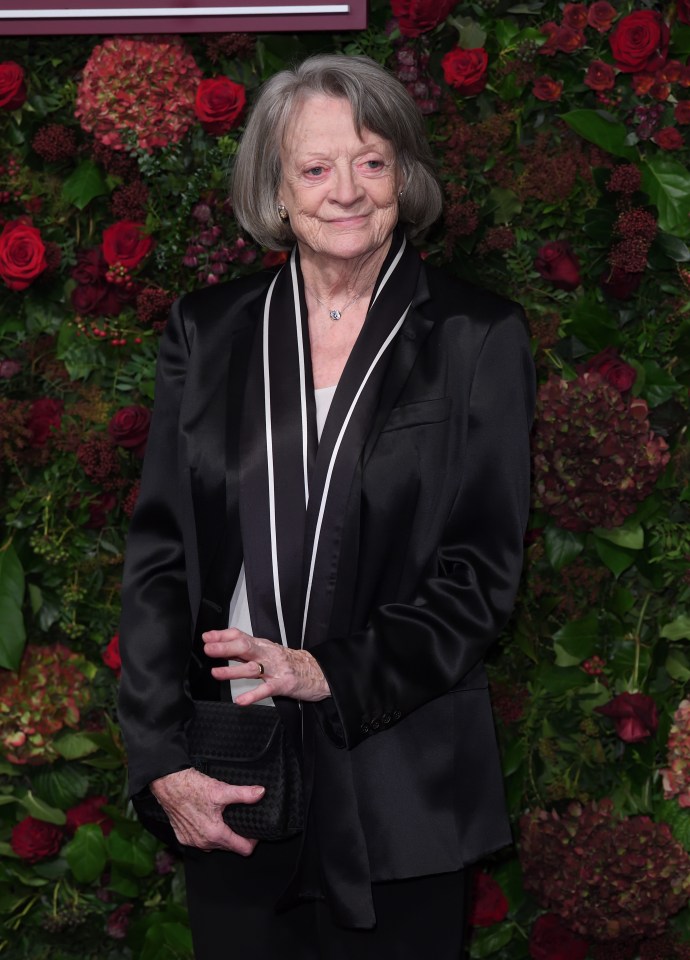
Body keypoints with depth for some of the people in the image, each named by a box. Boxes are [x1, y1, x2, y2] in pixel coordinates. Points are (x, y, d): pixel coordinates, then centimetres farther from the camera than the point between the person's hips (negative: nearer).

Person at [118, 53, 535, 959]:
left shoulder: (480, 335, -1)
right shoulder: (209, 330, 5)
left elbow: (484, 569, -4)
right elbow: (157, 548, 3)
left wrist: (335, 673, -17)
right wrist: (164, 757, -7)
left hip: (400, 793, -2)